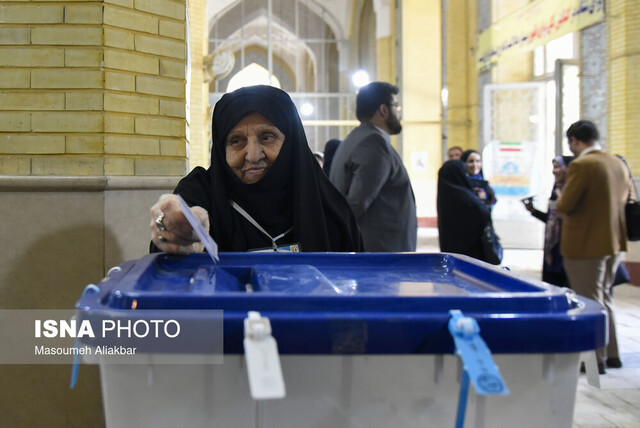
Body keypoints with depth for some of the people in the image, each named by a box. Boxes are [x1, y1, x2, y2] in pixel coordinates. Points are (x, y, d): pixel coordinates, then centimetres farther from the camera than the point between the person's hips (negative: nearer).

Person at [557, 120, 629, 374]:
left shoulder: (581, 165, -18)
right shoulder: (618, 164, 7)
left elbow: (564, 206, -20)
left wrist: (560, 202, 1)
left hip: (585, 245, -8)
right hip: (614, 242, 8)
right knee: (604, 299, 20)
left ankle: (596, 360, 9)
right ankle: (611, 355, 27)